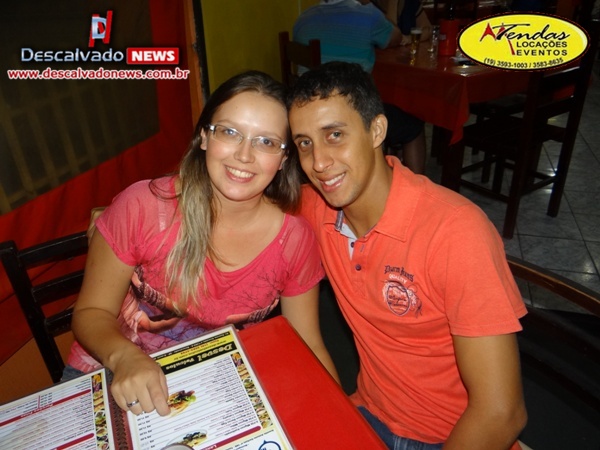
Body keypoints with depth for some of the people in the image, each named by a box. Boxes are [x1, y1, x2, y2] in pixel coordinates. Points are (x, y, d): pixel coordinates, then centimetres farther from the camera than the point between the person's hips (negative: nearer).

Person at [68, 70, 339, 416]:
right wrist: (125, 357, -28)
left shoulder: (296, 240, -14)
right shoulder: (142, 206, -20)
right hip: (115, 380, -1)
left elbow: (307, 347, -2)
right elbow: (92, 313, -9)